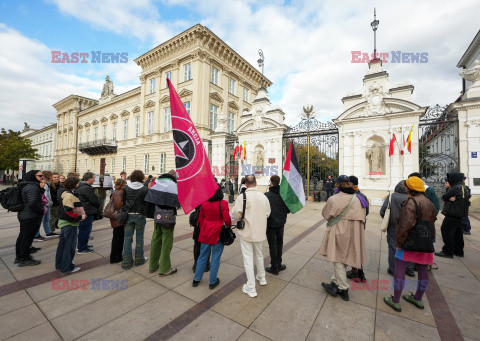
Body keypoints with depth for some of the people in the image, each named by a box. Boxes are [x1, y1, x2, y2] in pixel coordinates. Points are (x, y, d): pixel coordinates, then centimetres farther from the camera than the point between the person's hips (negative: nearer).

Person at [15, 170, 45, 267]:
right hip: (31, 217, -11)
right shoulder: (33, 187, -22)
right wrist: (42, 211, -16)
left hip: (23, 215, 11)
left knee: (22, 236, 20)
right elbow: (32, 203, -29)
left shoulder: (25, 186, 12)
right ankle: (24, 260, 11)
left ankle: (19, 257, 33)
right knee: (27, 238, 0)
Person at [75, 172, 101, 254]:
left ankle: (83, 245, 35)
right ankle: (82, 249, 10)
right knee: (85, 230, 0)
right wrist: (99, 205, 1)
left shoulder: (79, 186, 11)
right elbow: (95, 200, -21)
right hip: (87, 212, -11)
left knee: (82, 229, 21)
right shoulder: (87, 188, -22)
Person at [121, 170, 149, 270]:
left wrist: (124, 211, 16)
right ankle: (139, 260, 21)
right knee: (139, 238, 11)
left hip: (128, 215, 3)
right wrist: (145, 214, 8)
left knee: (127, 238, 10)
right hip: (140, 216, -2)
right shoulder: (145, 189, -11)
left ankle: (127, 262, 16)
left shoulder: (126, 187, -1)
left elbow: (123, 201, 6)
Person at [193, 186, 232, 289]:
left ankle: (196, 279, 31)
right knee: (216, 257, 11)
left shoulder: (204, 203, -3)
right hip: (218, 234, -4)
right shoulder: (223, 203, -17)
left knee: (202, 256, 19)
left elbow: (200, 219, 6)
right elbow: (227, 219, -18)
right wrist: (229, 224, 4)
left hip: (206, 233, 4)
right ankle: (212, 282, 24)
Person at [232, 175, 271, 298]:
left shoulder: (242, 197, -19)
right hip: (259, 232, 5)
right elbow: (267, 213, 4)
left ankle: (251, 288, 15)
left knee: (248, 258, 6)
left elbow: (236, 214, -17)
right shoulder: (264, 197, -5)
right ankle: (262, 278, 43)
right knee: (259, 255, 24)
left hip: (246, 232, -5)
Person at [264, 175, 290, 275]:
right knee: (279, 243, 21)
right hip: (281, 223, 4)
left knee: (272, 245, 9)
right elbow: (288, 209, -3)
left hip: (270, 223, -4)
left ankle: (274, 268, 21)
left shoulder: (266, 195, -20)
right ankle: (279, 265, 32)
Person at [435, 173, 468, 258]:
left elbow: (444, 197, -14)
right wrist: (450, 198, -9)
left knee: (446, 230, -7)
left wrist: (448, 198, 3)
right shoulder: (462, 187, 16)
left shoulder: (456, 188, -16)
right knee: (457, 231, 16)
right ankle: (458, 250, 25)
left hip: (453, 214, -10)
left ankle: (448, 252, -4)